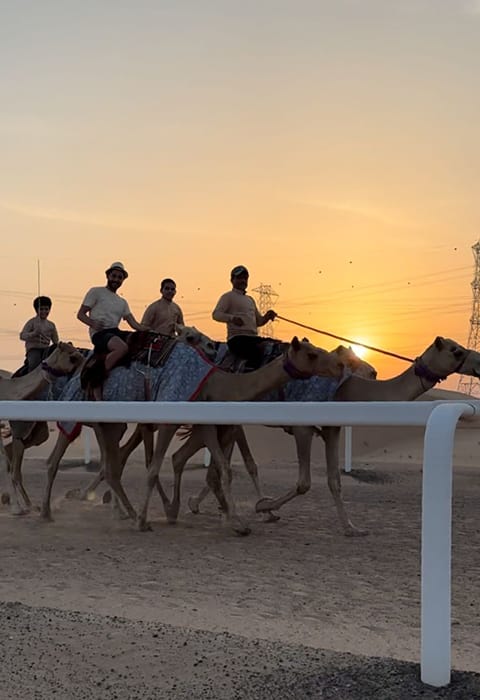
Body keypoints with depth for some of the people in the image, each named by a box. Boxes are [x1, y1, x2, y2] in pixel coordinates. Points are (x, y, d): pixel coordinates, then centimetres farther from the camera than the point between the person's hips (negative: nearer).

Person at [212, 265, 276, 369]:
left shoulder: (250, 300, 28)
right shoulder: (228, 297, 6)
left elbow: (259, 321, 32)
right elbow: (216, 314, -10)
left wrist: (267, 316, 9)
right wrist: (232, 318, -28)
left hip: (254, 337, 7)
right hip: (237, 338, -7)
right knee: (257, 352, -35)